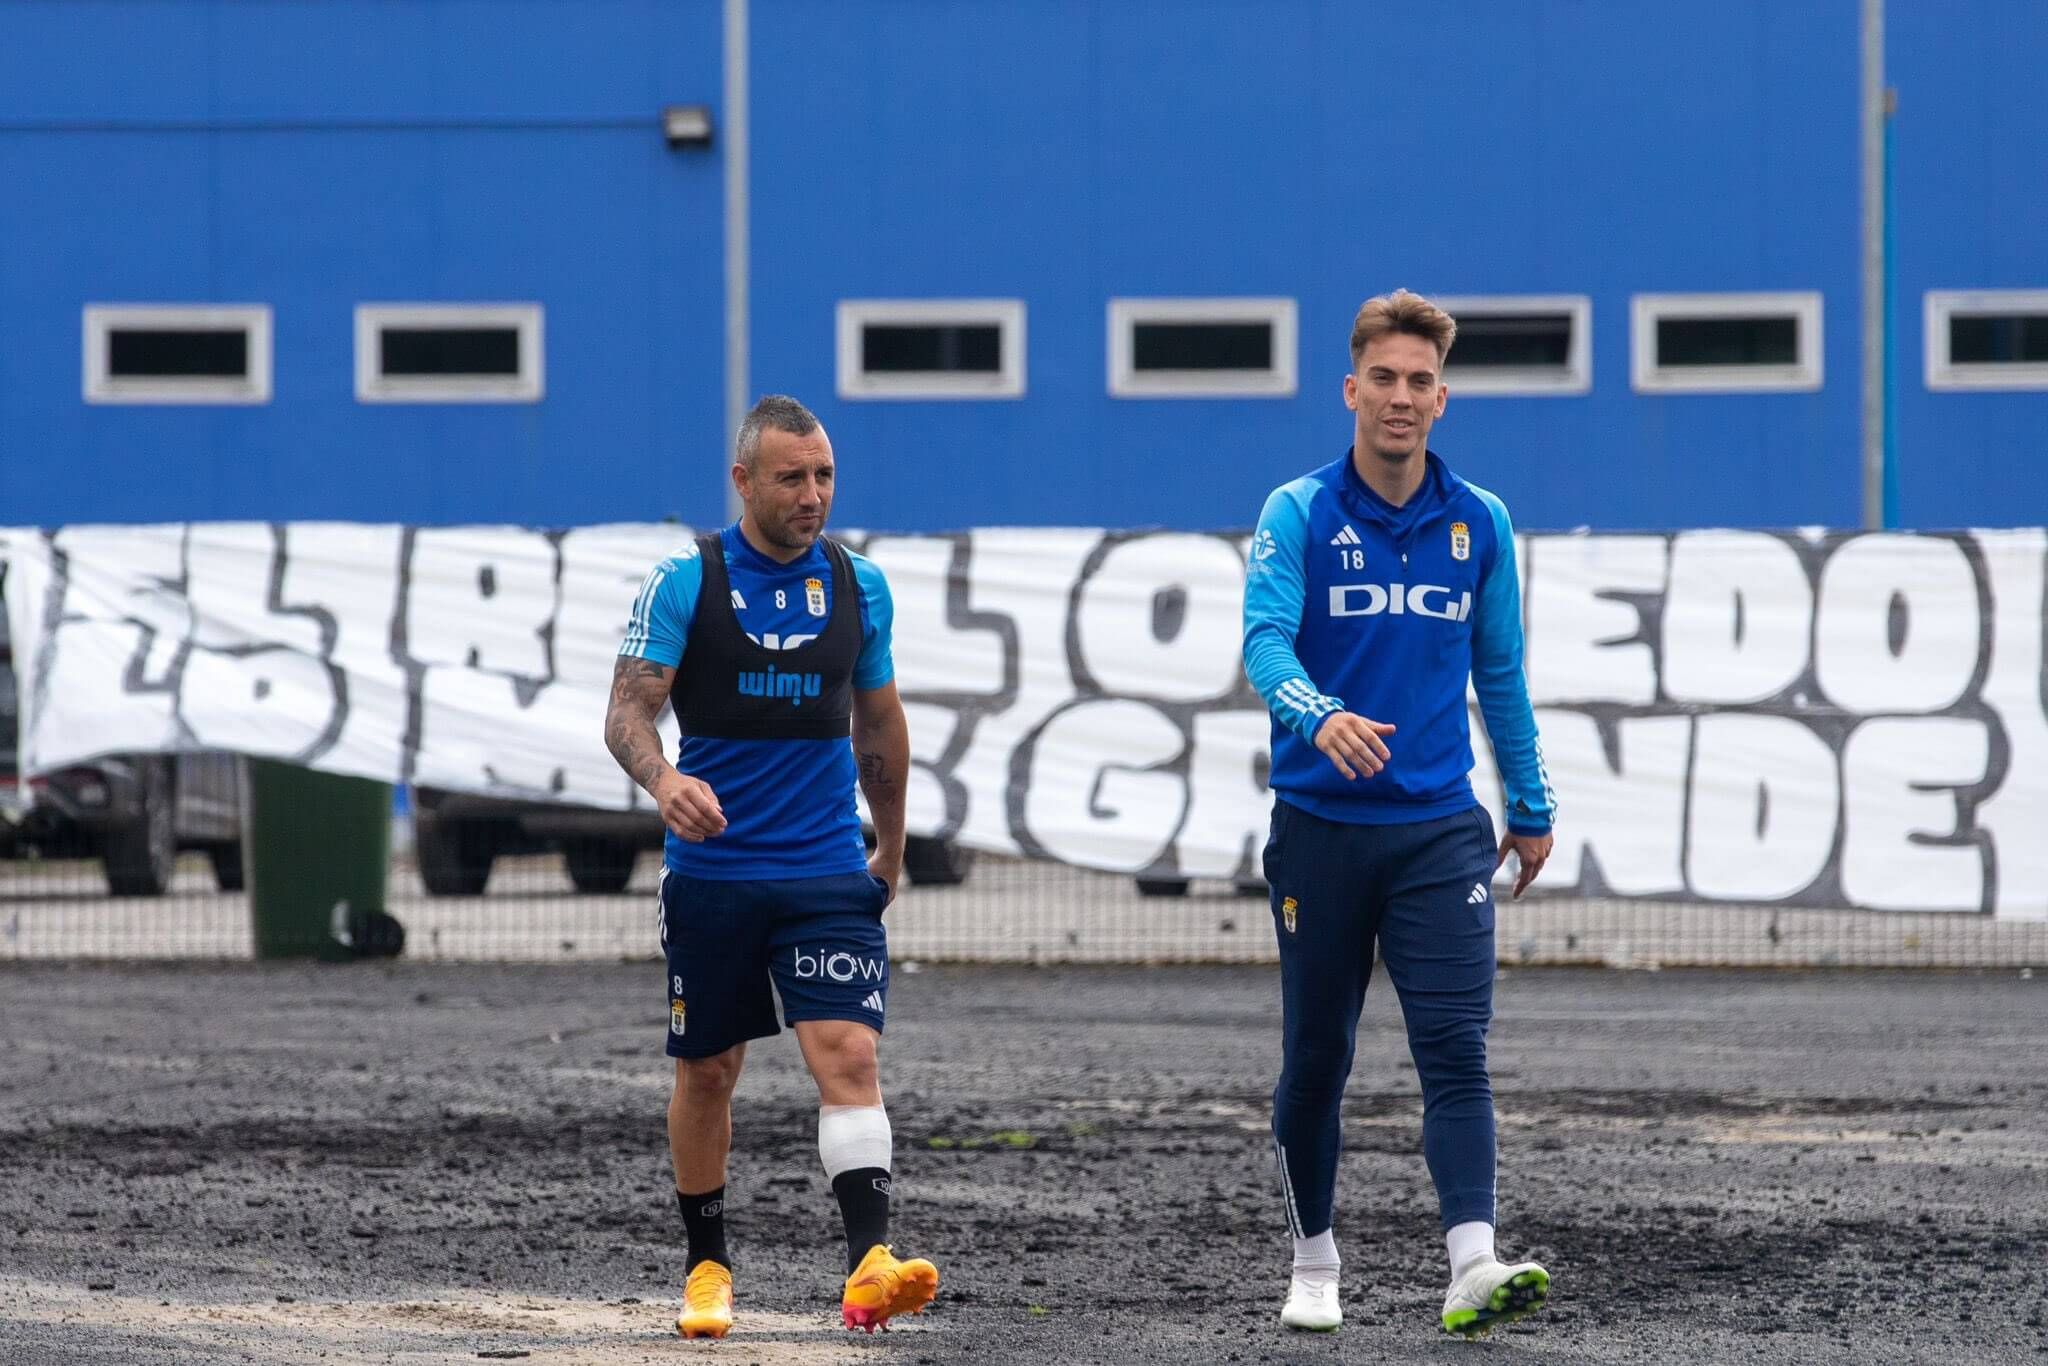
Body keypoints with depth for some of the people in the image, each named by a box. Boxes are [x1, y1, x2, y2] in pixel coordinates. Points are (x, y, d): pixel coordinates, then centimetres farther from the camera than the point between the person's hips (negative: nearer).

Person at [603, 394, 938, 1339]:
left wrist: (891, 853, 24)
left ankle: (870, 1266, -25)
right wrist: (662, 778, -29)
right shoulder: (685, 581, -3)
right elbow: (627, 710, -8)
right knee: (707, 1074, 9)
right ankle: (706, 1268, 26)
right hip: (711, 873, -1)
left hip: (828, 873, 1)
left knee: (849, 1055, -15)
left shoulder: (859, 586, 6)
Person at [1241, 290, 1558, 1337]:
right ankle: (1313, 1263, 23)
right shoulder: (1299, 515, -3)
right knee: (1316, 1058, 8)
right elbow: (1266, 642, -17)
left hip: (1439, 829, 1)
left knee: (1456, 1047, -12)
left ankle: (1473, 1269, -21)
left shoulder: (1480, 524, 7)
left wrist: (1530, 806, 18)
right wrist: (1323, 717, -37)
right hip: (1321, 827, -1)